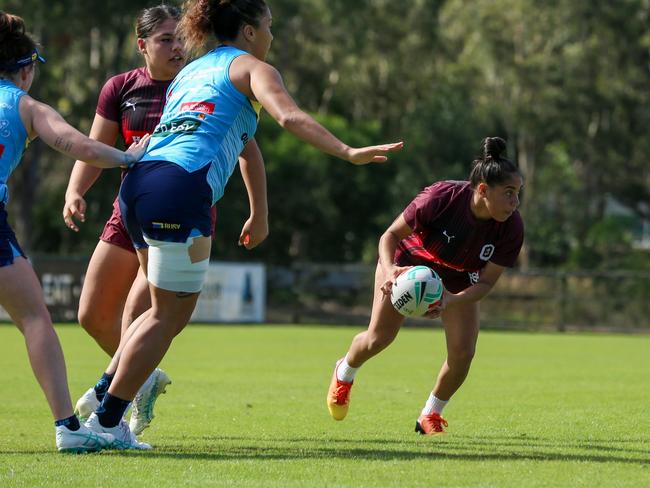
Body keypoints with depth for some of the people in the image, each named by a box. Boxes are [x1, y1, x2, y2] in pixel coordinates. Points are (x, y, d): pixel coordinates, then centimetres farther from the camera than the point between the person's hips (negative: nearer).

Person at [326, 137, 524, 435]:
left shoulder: (511, 228, -29)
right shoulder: (441, 198, -38)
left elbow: (486, 281, -19)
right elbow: (390, 235, -24)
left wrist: (450, 302, -37)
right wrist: (389, 270, -43)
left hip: (458, 280, 2)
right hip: (410, 260, -2)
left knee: (462, 352, -13)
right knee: (379, 337, -1)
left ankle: (431, 415, 14)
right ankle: (344, 373, 36)